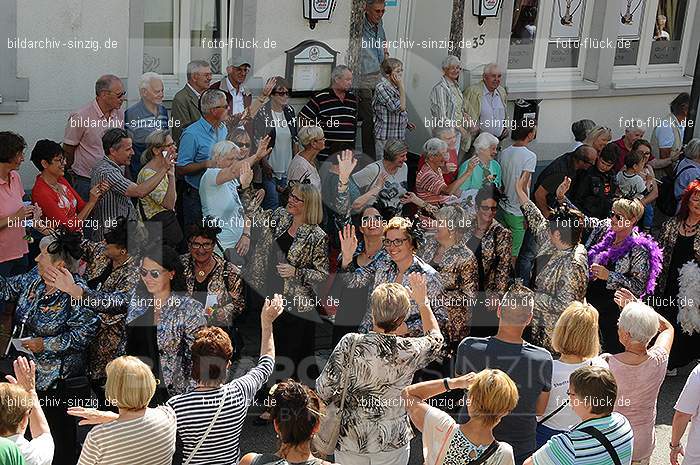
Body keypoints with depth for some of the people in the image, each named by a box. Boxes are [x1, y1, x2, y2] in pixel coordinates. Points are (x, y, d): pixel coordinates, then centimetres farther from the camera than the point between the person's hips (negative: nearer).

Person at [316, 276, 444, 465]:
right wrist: (423, 302, 13)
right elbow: (435, 339, 6)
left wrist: (341, 403, 4)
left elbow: (324, 389, -17)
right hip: (392, 442, 0)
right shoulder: (410, 351, -18)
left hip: (350, 439, 0)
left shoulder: (350, 344, -23)